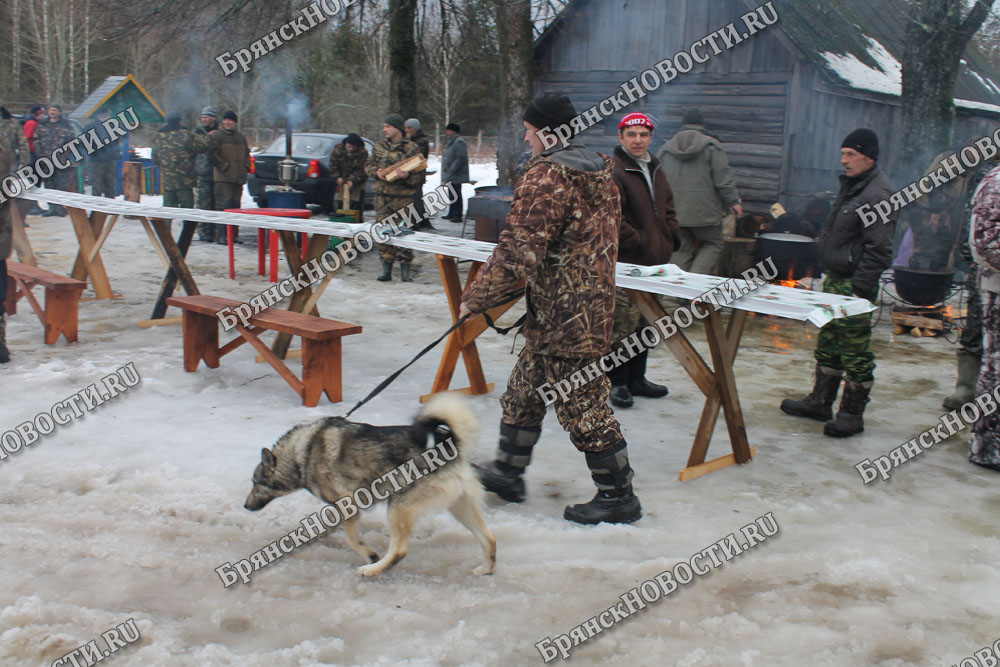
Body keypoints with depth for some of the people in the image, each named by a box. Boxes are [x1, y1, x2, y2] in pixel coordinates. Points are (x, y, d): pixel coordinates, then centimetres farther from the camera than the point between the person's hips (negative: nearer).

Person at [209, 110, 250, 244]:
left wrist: (246, 167, 9)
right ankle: (220, 235, -12)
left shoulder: (241, 137, 18)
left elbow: (246, 153, 25)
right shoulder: (216, 135, -1)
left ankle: (234, 234, 15)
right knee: (223, 204, -12)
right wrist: (223, 166, -16)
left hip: (239, 177, 6)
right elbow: (213, 153, -9)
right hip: (223, 177, -6)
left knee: (235, 205, 9)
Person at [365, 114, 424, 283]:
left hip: (403, 198, -3)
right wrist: (376, 172, -2)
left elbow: (420, 175, -2)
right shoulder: (379, 147, 10)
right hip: (382, 195, 4)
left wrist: (406, 176, -21)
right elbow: (368, 165, 19)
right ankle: (386, 268, 11)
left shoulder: (412, 148, -1)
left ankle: (405, 270, 4)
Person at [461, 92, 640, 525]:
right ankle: (506, 473, 31)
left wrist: (476, 298, -13)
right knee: (524, 389, 19)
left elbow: (518, 251, -24)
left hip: (565, 317, -10)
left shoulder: (545, 176, -18)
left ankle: (618, 496, 12)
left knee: (581, 405, 0)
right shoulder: (600, 171, 12)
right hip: (592, 303, 10)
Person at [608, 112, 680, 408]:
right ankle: (617, 382, 5)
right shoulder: (613, 172, -13)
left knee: (645, 323, 16)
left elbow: (667, 209, 26)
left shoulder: (655, 170, 17)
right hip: (624, 263, -9)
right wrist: (637, 243, -19)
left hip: (654, 263, 9)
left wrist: (669, 239, 11)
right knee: (623, 323, -7)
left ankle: (636, 378, 28)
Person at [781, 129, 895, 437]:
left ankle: (852, 414, 8)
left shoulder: (878, 194, -17)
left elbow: (877, 250, -21)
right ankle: (820, 402, 27)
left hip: (854, 285, -10)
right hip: (835, 279, 10)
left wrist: (859, 290, -22)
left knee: (855, 353, -1)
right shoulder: (851, 185, 14)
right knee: (828, 345, 17)